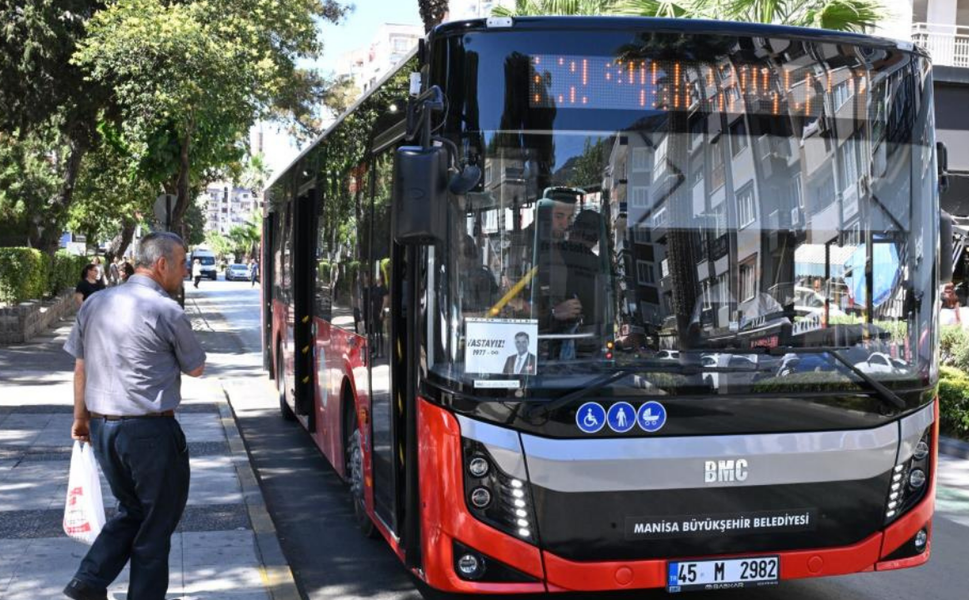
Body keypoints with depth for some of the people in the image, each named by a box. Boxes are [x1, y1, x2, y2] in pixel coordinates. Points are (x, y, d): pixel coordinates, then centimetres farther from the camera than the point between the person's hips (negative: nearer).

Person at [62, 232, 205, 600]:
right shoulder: (167, 311, -12)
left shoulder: (95, 304, 7)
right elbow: (196, 369, -1)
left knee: (131, 511, 22)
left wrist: (81, 416, 22)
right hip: (149, 431, -7)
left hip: (101, 427, 7)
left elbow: (80, 365, 13)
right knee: (157, 521, 9)